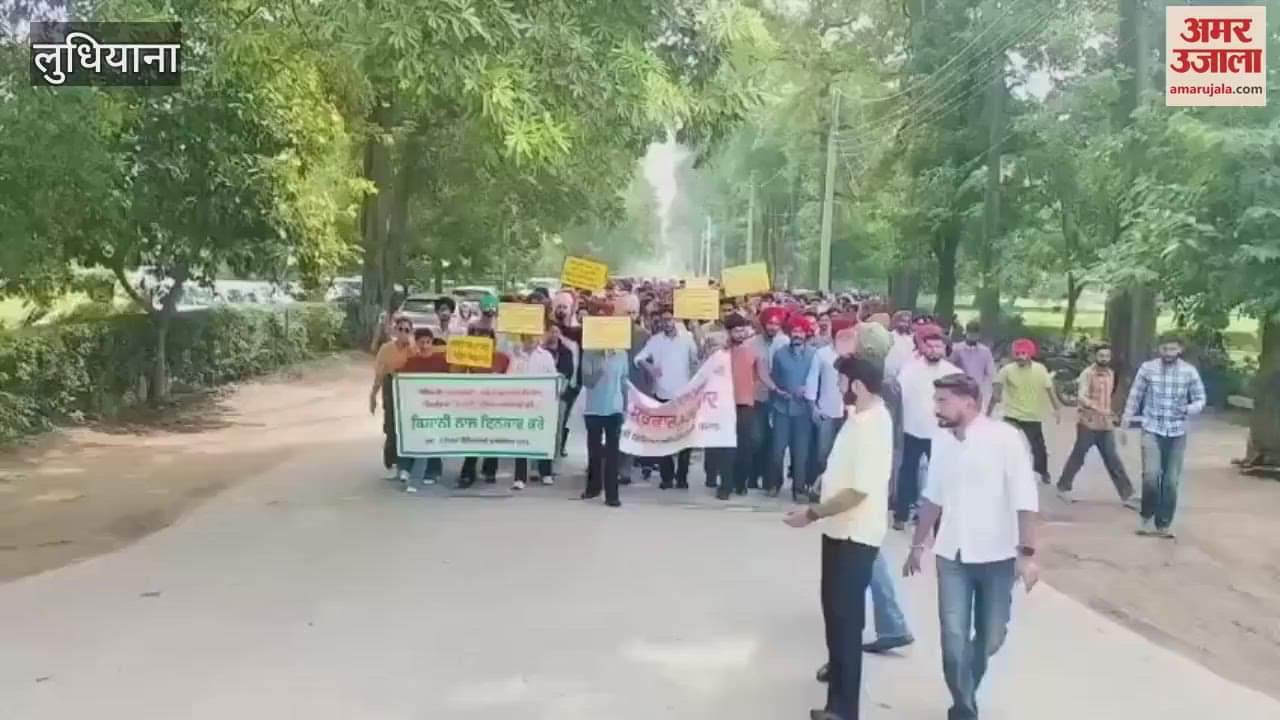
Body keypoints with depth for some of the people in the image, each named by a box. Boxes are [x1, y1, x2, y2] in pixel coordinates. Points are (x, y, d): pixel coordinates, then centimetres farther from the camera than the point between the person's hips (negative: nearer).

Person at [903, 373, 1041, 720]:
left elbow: (1025, 500, -15)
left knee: (990, 638, 13)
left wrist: (1027, 553, -19)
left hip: (997, 556, -3)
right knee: (954, 639, -2)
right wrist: (918, 545, 16)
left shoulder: (1005, 438, -15)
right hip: (952, 556, 3)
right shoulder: (941, 441, 1)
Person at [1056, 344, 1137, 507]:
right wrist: (1098, 409, -36)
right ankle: (1063, 487, 20)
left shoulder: (1110, 374, 10)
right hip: (1088, 423, -5)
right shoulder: (1087, 374, -12)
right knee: (1077, 457, 5)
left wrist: (1111, 415, 18)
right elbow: (1081, 397, -23)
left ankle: (1127, 495, 5)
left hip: (1106, 425, 5)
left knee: (1113, 460, 4)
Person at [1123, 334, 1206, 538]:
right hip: (1152, 431, -1)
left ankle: (1164, 524, 19)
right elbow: (1134, 397, 4)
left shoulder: (1190, 371, -1)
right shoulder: (1147, 368, -3)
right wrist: (1126, 424, 5)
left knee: (1171, 481, 4)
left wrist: (1188, 409, -19)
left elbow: (1200, 399, 4)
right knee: (1150, 475, -16)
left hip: (1177, 433, 1)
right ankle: (1147, 516, 8)